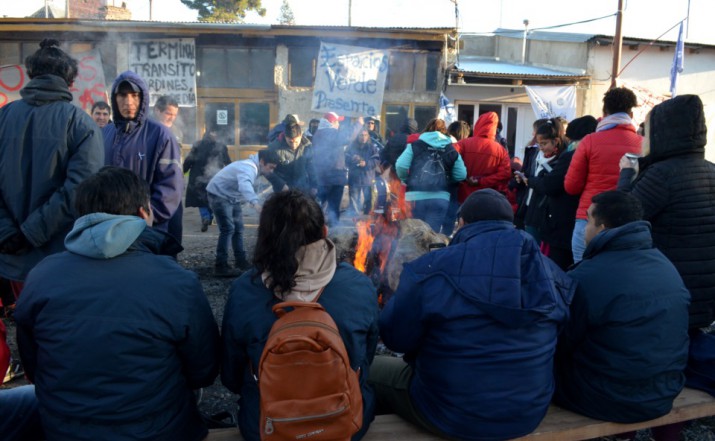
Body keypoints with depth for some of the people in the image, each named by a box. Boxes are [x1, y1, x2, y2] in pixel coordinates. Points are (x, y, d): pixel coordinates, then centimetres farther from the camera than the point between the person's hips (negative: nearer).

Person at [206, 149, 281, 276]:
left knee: (238, 228, 13)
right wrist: (255, 203, -68)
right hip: (219, 195, -10)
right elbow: (245, 185, -53)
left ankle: (241, 261, 24)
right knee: (228, 229, -17)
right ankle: (221, 266, -13)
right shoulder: (249, 167, -31)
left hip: (231, 197, 10)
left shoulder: (253, 167, 2)